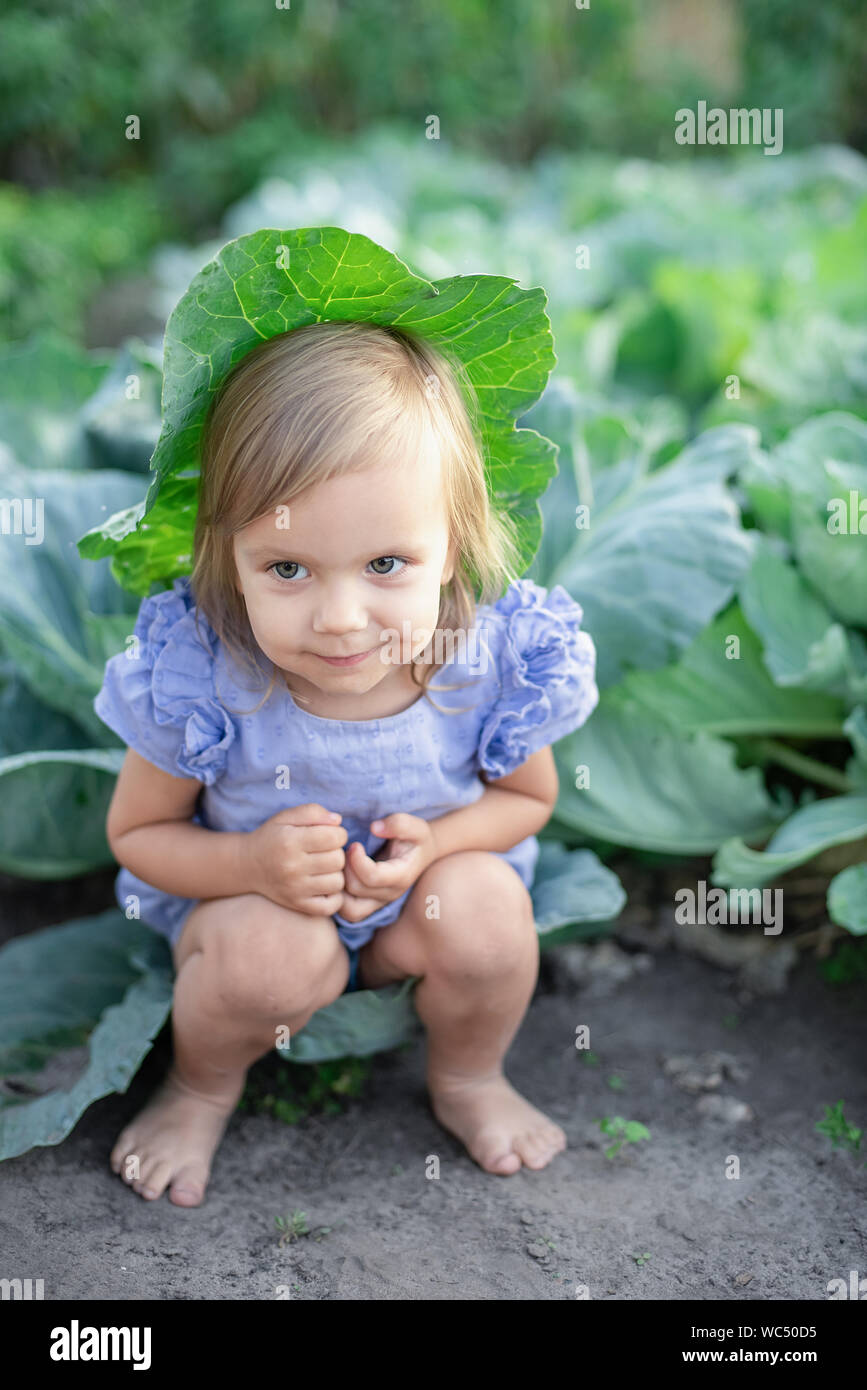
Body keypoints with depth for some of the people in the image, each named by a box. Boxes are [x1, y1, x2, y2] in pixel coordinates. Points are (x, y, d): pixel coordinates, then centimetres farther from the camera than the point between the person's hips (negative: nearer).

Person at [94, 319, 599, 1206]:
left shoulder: (498, 659, -26)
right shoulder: (196, 677, -30)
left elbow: (528, 797, -4)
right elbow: (137, 833, -12)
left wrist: (436, 842, -26)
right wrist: (253, 862, -33)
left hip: (416, 899, 2)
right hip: (245, 893, -1)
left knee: (485, 904, -26)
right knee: (275, 952, -31)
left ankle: (469, 1078, 9)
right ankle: (201, 1089, 6)